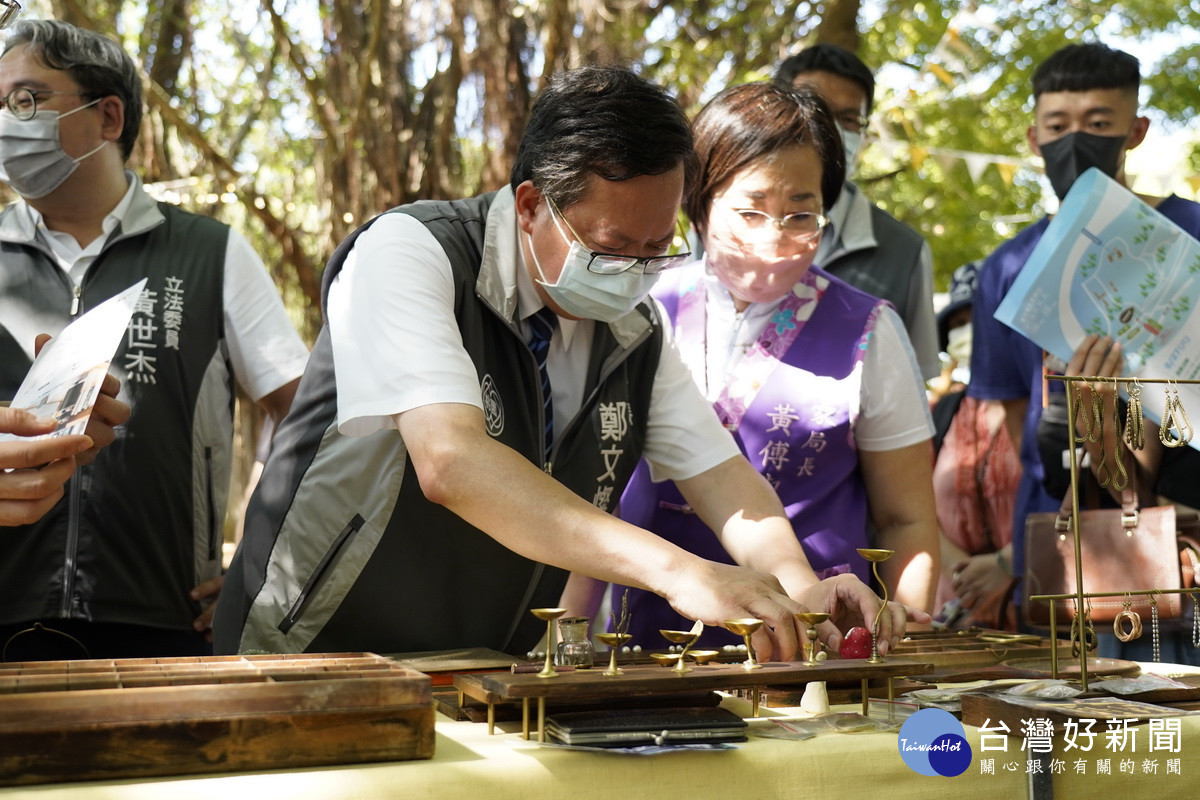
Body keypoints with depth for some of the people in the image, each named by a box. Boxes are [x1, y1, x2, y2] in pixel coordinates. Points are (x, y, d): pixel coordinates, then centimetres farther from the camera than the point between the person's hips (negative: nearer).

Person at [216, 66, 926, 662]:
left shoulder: (633, 329, 2)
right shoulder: (408, 255, -18)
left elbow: (719, 472, 5)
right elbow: (449, 463, -31)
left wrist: (799, 590, -16)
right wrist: (675, 569, -36)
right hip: (319, 663, -3)